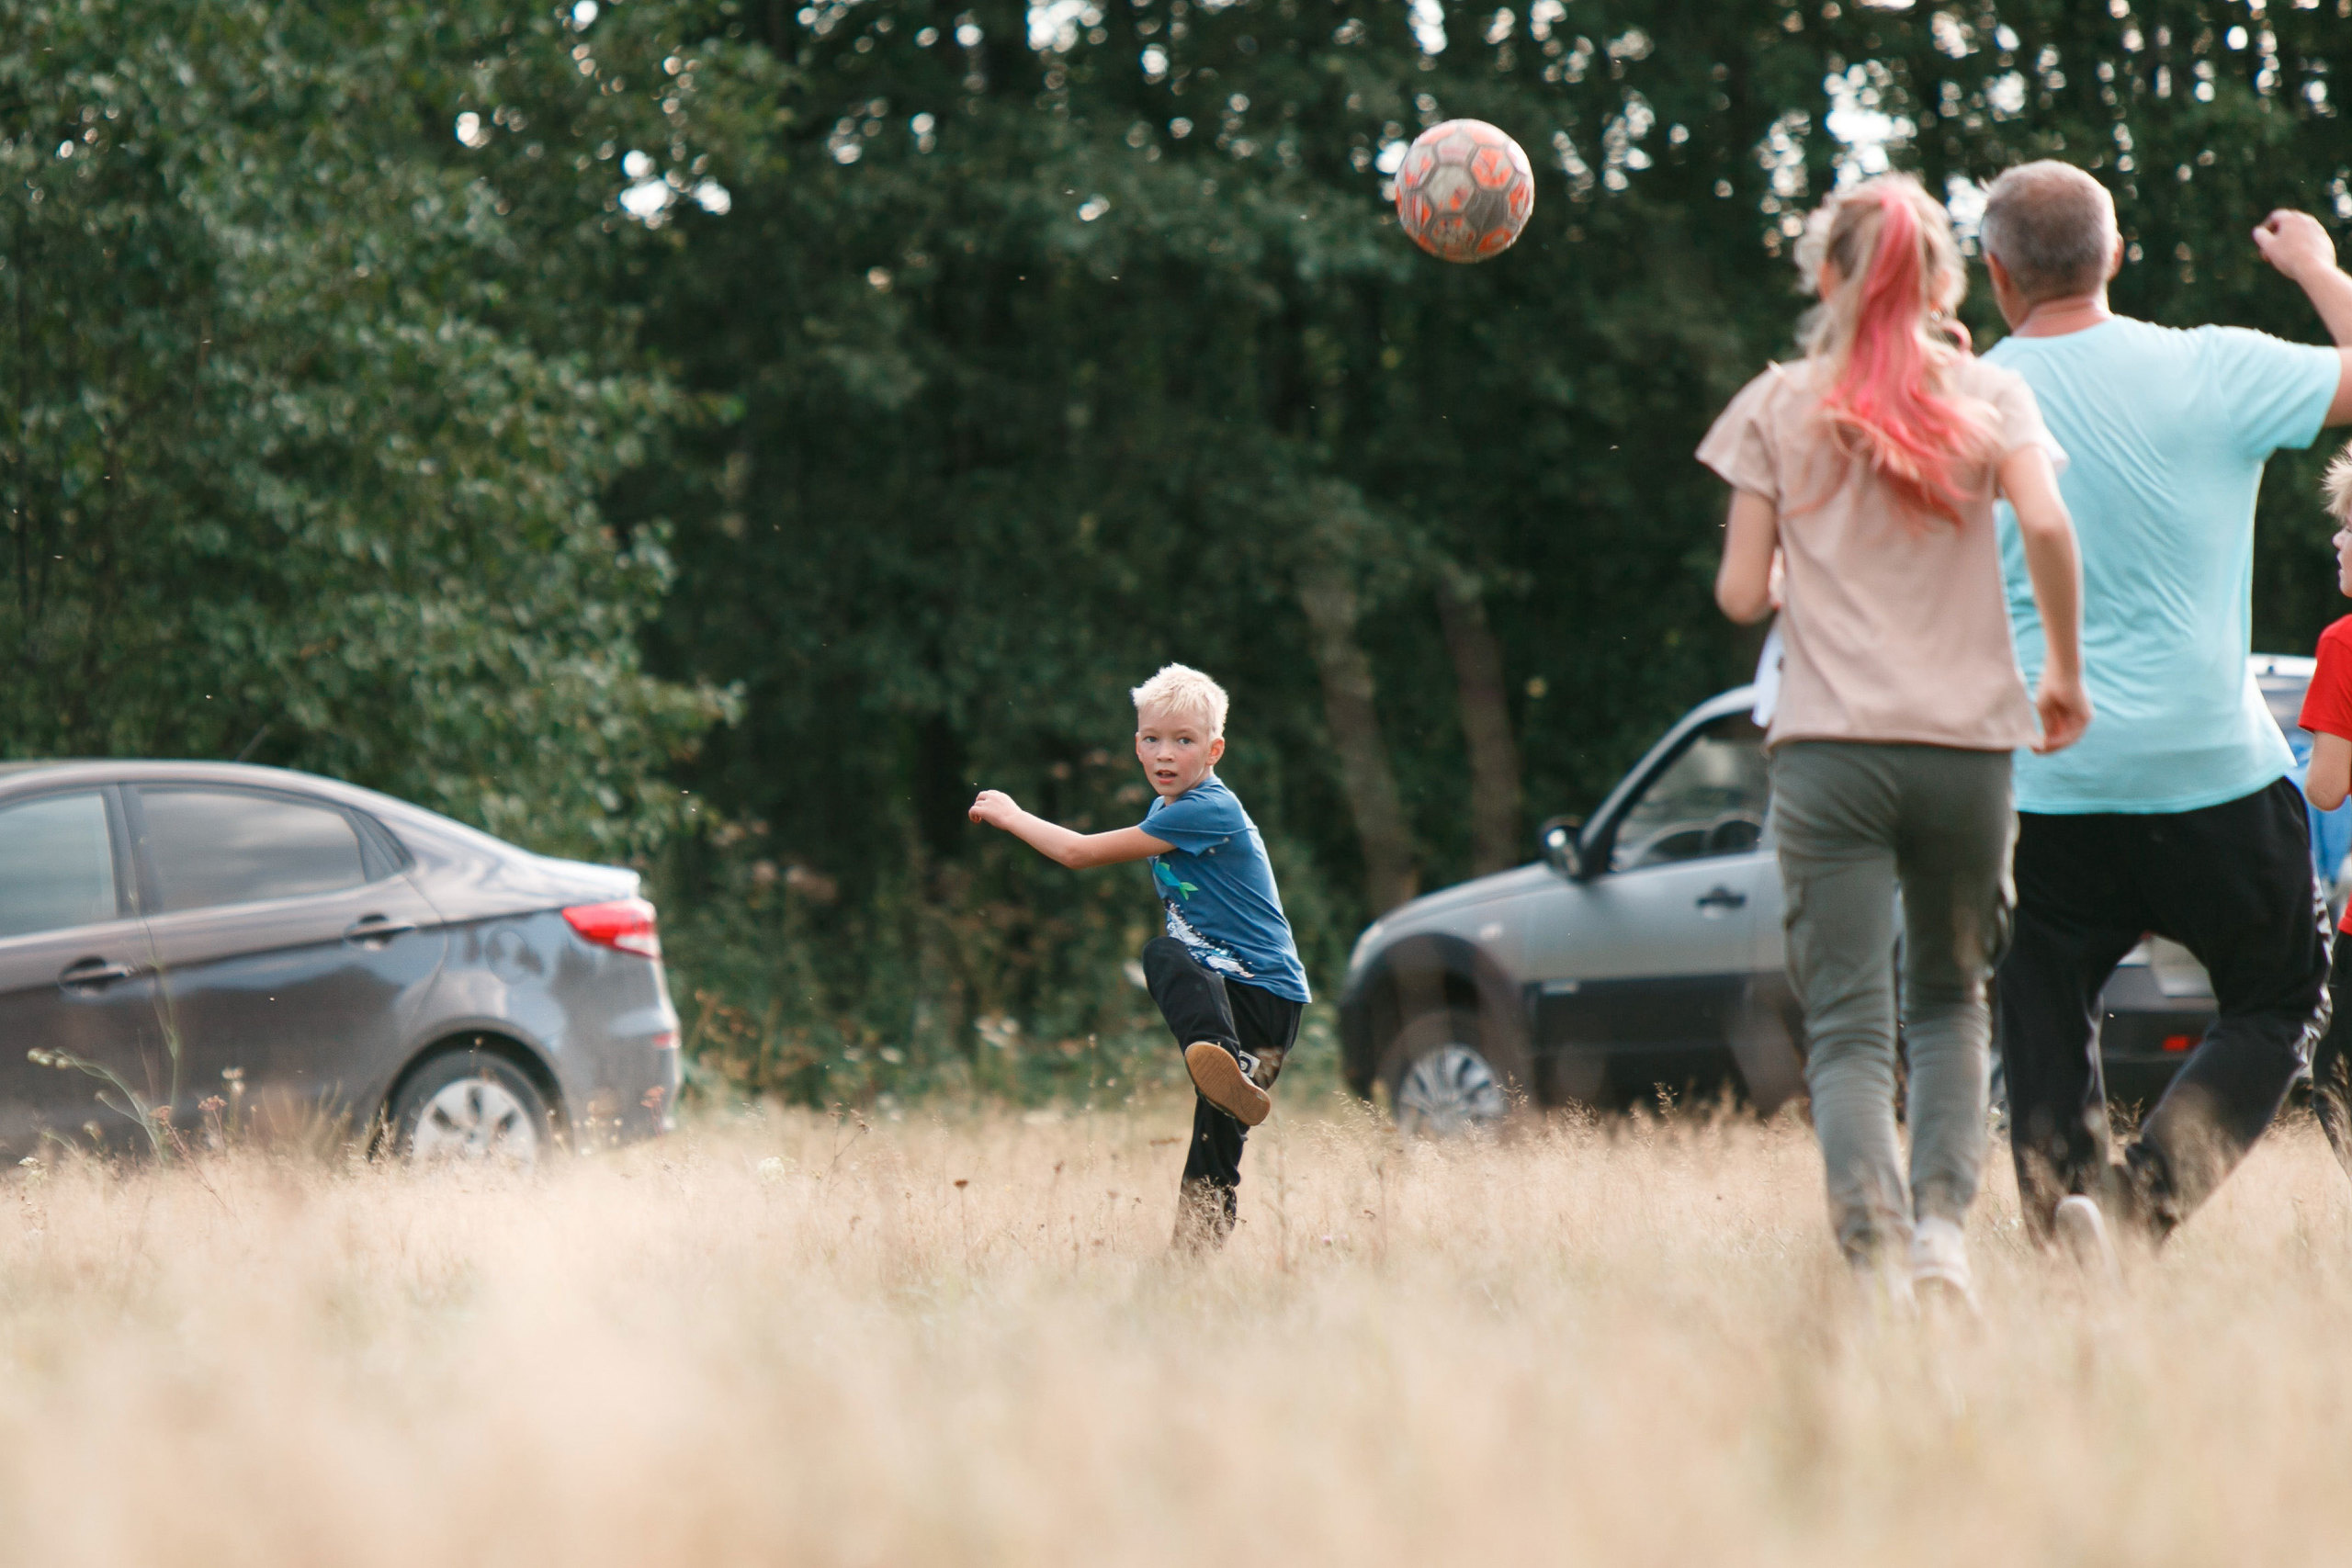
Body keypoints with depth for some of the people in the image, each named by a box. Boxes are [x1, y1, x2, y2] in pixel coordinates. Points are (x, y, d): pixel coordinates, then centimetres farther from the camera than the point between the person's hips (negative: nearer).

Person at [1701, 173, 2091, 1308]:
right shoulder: (1989, 396, 7)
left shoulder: (1777, 406, 5)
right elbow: (2046, 525, -11)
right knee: (1950, 1001, 20)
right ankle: (1942, 1230, 0)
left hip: (1829, 747, -1)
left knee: (1849, 1030, -3)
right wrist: (2065, 672, 2)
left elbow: (1741, 594, 2)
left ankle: (1878, 1262, -23)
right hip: (1968, 745, 1)